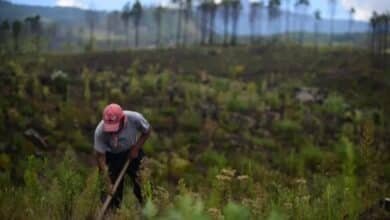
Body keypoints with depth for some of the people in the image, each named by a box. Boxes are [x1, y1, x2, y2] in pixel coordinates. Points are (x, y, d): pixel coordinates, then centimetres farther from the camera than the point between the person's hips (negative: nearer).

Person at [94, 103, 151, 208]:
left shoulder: (135, 119, -31)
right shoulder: (100, 131, -33)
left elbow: (147, 131, -7)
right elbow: (100, 157, -24)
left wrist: (136, 148, -17)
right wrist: (108, 183, -26)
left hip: (132, 152, 1)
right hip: (112, 156, -1)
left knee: (142, 183, 1)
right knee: (113, 192, -1)